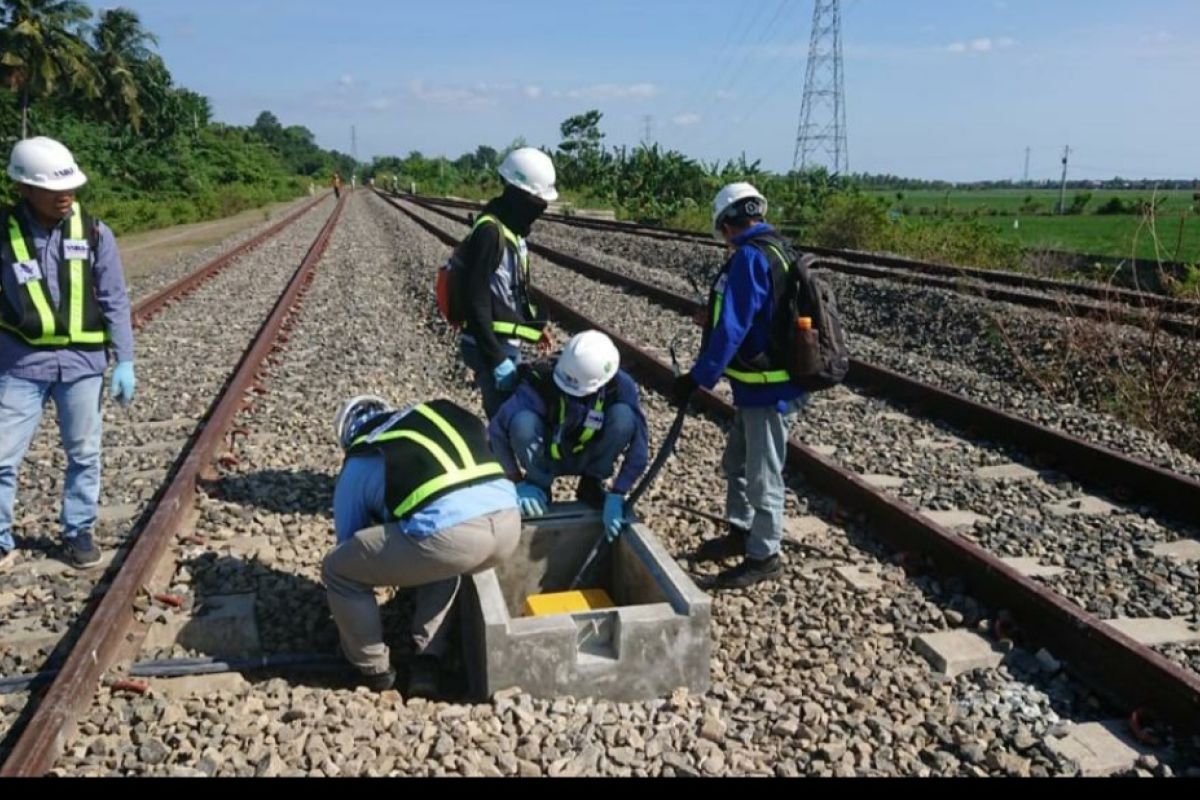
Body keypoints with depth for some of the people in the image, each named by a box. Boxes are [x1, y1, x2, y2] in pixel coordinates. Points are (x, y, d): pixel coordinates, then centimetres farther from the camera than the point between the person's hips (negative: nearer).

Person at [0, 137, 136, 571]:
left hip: (81, 361, 1)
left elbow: (115, 302, 0)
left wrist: (123, 361, -2)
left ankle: (78, 533, 27)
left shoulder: (94, 233, -5)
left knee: (84, 454, 11)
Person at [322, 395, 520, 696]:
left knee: (337, 570, 18)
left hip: (450, 533, -5)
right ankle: (428, 661, 31)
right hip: (509, 521, 6)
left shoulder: (359, 461, 23)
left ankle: (375, 671, 31)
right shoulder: (440, 413, 33)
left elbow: (349, 543, 32)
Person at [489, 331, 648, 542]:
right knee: (522, 422, -34)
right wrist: (517, 482, -24)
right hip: (547, 458, -1)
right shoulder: (542, 381, -31)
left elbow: (638, 444, -24)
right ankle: (539, 486, -6)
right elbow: (497, 430, -27)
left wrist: (617, 496, -28)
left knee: (623, 416, -28)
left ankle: (591, 485, -5)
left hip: (585, 457, 1)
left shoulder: (619, 386, -26)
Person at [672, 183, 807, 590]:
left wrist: (699, 377, -17)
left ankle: (764, 556, 17)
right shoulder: (777, 250, 10)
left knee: (762, 475, 3)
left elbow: (730, 330, -23)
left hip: (768, 389, -10)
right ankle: (741, 534, 37)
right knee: (737, 463, 22)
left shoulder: (750, 258, -20)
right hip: (758, 385, 10)